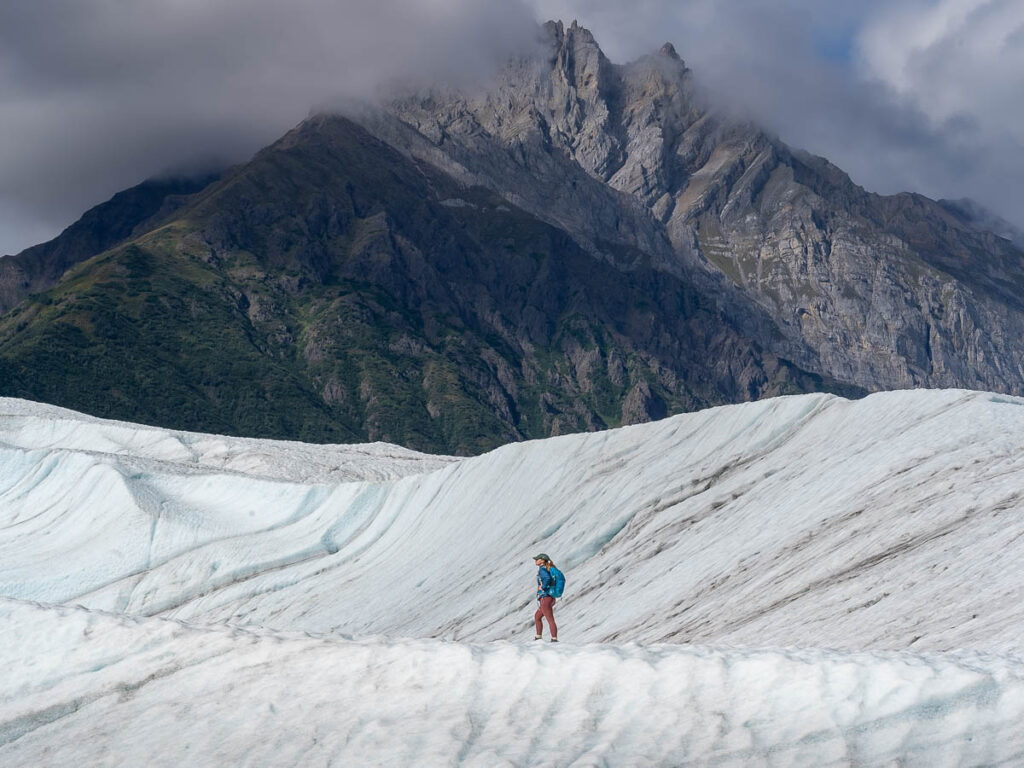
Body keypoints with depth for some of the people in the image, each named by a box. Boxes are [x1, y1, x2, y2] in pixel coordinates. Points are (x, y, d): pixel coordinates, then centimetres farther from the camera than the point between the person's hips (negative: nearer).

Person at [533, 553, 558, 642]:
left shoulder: (542, 569, -11)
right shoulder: (549, 569, 15)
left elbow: (548, 578, -30)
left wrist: (543, 587, -17)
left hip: (545, 597, -10)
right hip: (551, 598, 10)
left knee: (550, 620, -8)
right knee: (537, 616, 21)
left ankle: (554, 639, -8)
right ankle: (538, 638, 23)